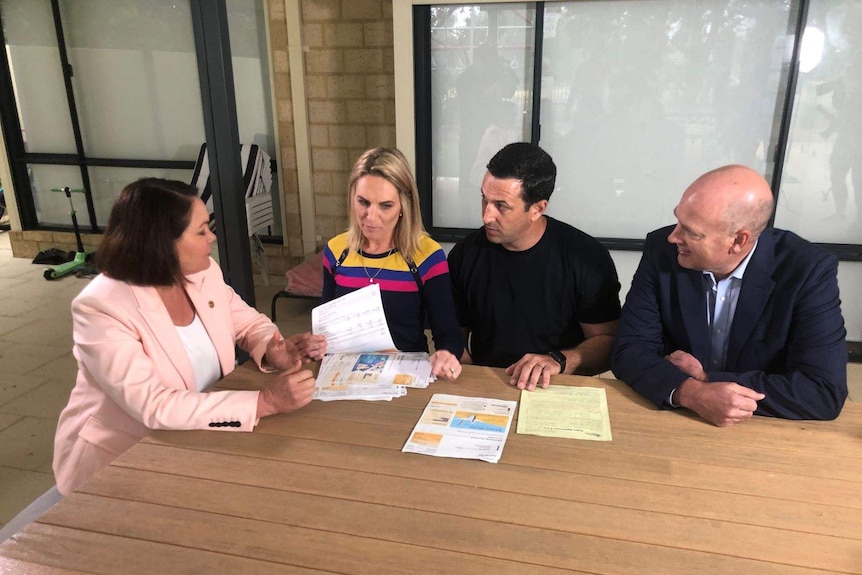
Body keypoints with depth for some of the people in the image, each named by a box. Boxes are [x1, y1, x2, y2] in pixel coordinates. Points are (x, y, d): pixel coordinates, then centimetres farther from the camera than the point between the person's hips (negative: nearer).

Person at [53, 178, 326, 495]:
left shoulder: (203, 271, -6)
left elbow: (248, 323, 8)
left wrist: (274, 350, -16)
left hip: (192, 442, 6)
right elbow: (155, 406, -33)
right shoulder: (101, 308, -26)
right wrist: (266, 402, -38)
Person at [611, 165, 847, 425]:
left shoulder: (809, 270, -14)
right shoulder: (662, 250, -10)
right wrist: (690, 393, -29)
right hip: (671, 420, 0)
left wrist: (703, 377, -18)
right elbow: (629, 350, -12)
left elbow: (825, 393, -17)